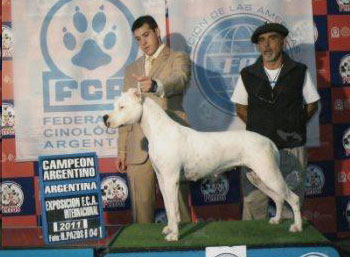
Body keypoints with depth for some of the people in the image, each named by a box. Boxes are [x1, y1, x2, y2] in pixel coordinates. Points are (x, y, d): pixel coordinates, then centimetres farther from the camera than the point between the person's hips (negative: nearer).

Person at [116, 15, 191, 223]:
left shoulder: (178, 59, 7)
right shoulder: (132, 70, 22)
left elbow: (179, 79, -17)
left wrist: (156, 85, -39)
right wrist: (122, 149, 14)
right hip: (139, 148, 4)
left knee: (178, 202, -3)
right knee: (141, 206, 2)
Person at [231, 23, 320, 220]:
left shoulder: (300, 72, 4)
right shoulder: (248, 75, 5)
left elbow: (312, 104, 12)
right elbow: (241, 108, 14)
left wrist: (295, 127, 3)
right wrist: (260, 127, 4)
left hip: (292, 148, 0)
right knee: (253, 204, 1)